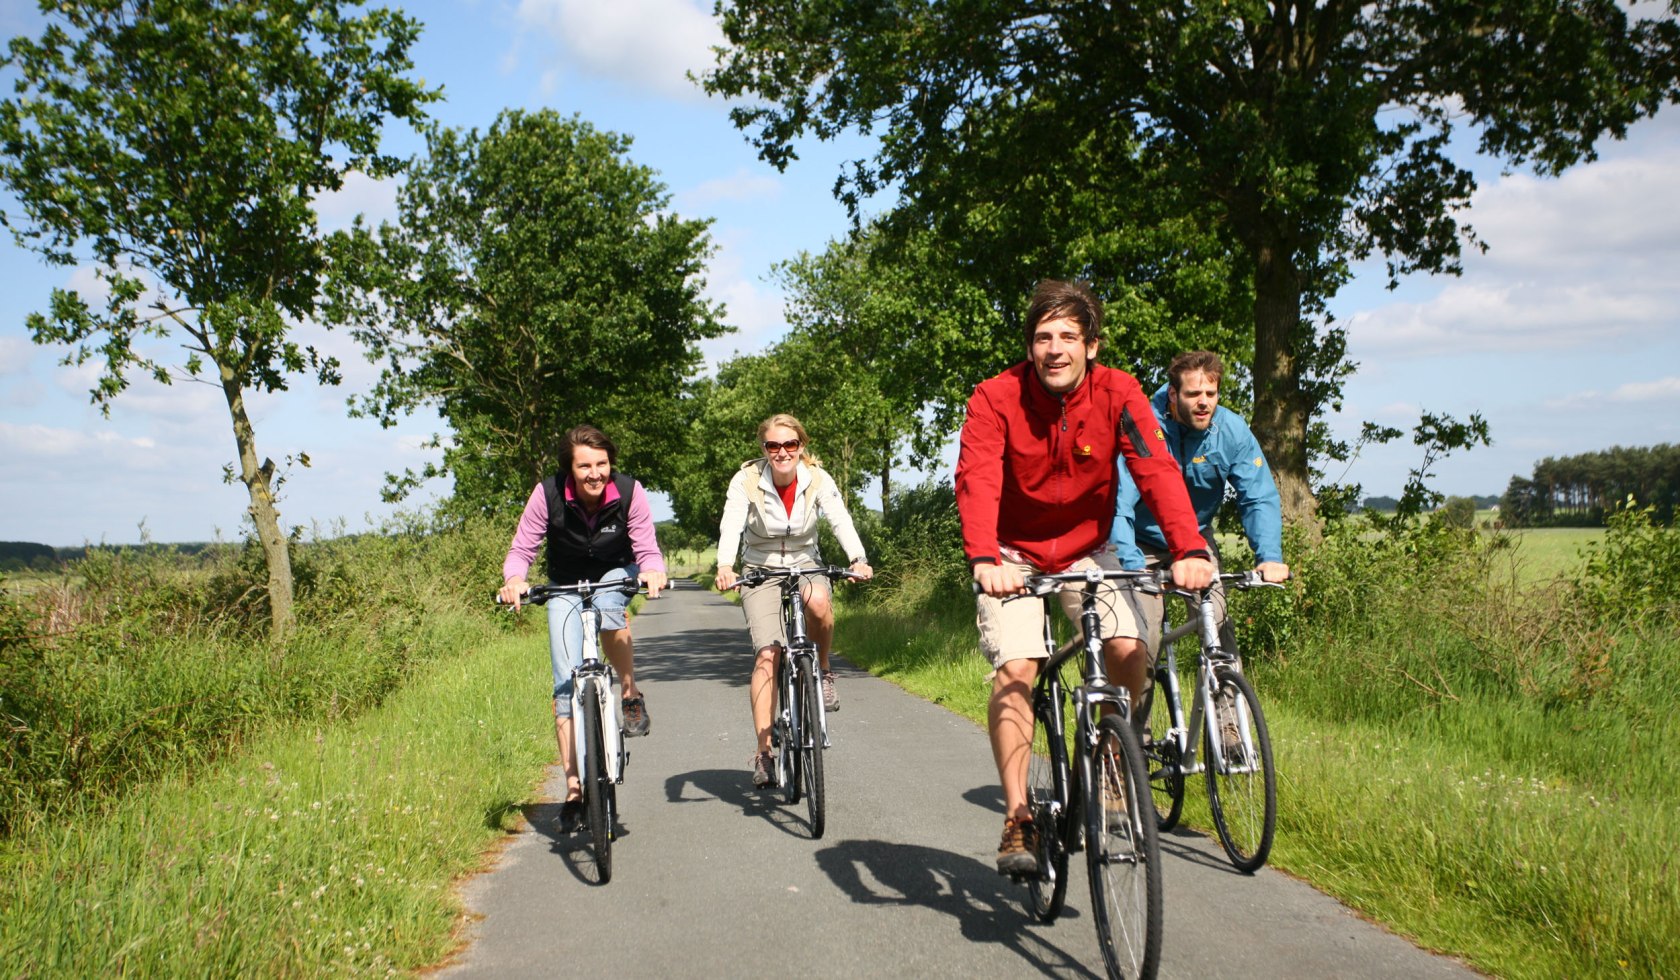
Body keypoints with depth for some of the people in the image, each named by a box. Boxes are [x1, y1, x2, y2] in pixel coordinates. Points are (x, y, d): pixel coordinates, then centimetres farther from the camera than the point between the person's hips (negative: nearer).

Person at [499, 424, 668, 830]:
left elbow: (647, 550, -18)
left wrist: (653, 572, -41)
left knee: (607, 605, -38)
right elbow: (521, 549, -17)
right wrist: (514, 579, -38)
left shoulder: (628, 492, -22)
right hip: (566, 587, 1)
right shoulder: (548, 494, -22)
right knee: (567, 683, -9)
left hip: (617, 575, 0)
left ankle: (631, 695, -14)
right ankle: (574, 787, -3)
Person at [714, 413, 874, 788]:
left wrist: (858, 559, -43)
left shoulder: (817, 479, -10)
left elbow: (840, 520, -23)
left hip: (804, 566, 1)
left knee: (818, 601, -35)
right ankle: (763, 751, -14)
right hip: (760, 570, -1)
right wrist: (724, 567, -48)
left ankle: (822, 670, -7)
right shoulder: (747, 480, -14)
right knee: (767, 655, -17)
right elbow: (731, 525, -28)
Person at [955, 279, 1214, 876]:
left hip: (1086, 550, 2)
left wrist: (1189, 550, -42)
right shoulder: (996, 398, -20)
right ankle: (1017, 820, -11)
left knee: (1129, 653, -18)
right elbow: (977, 482, -31)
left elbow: (1157, 470, -26)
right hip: (1013, 556, -2)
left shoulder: (1118, 393, -15)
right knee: (1016, 668, -19)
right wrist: (983, 560, -49)